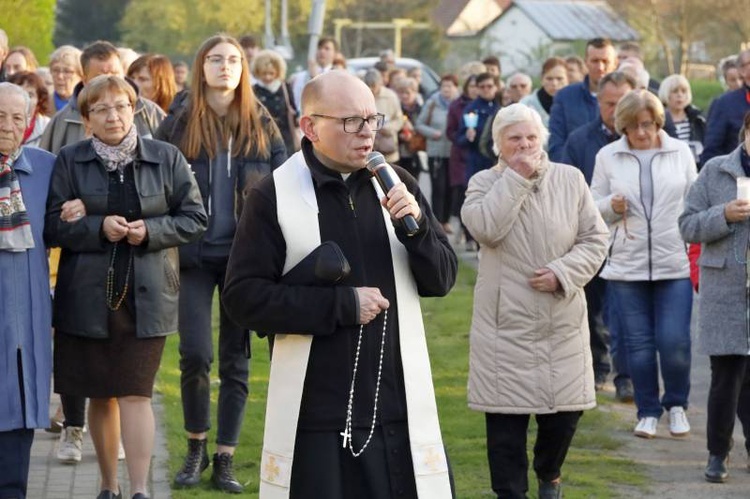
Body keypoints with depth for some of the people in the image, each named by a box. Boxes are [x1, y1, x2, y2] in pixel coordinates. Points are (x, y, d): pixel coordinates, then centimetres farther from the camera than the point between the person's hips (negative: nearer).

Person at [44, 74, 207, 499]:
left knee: (135, 394, -7)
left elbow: (195, 219, 4)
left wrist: (149, 231, -12)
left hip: (146, 296, -1)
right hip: (88, 296, 1)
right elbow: (53, 226, -1)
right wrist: (99, 227, -17)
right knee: (101, 396, 9)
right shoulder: (70, 162, 3)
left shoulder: (167, 158, 3)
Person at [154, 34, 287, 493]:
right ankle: (196, 447, 12)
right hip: (195, 255, -1)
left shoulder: (262, 127, 6)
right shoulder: (179, 126, 3)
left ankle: (226, 459, 11)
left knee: (236, 359, 3)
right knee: (195, 355, -9)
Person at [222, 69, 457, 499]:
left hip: (398, 406, 3)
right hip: (314, 414, -3)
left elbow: (442, 280, 8)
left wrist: (416, 226, -11)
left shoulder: (398, 185, 8)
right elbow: (244, 297, -8)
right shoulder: (275, 195, -4)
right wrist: (342, 305, -13)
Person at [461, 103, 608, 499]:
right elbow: (485, 228, -20)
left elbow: (595, 239, 4)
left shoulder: (570, 179, 4)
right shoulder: (485, 183, 0)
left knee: (565, 412, 6)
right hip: (506, 323, -2)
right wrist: (516, 178, -16)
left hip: (563, 323, 2)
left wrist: (562, 273, -11)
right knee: (506, 420, -1)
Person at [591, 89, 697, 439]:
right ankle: (648, 412, 19)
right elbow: (593, 208, 8)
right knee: (639, 344, 5)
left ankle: (676, 405, 17)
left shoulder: (681, 152, 4)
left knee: (674, 342, -6)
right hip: (627, 265, 1)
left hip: (675, 265, -1)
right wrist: (611, 207, -14)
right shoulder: (608, 157, 3)